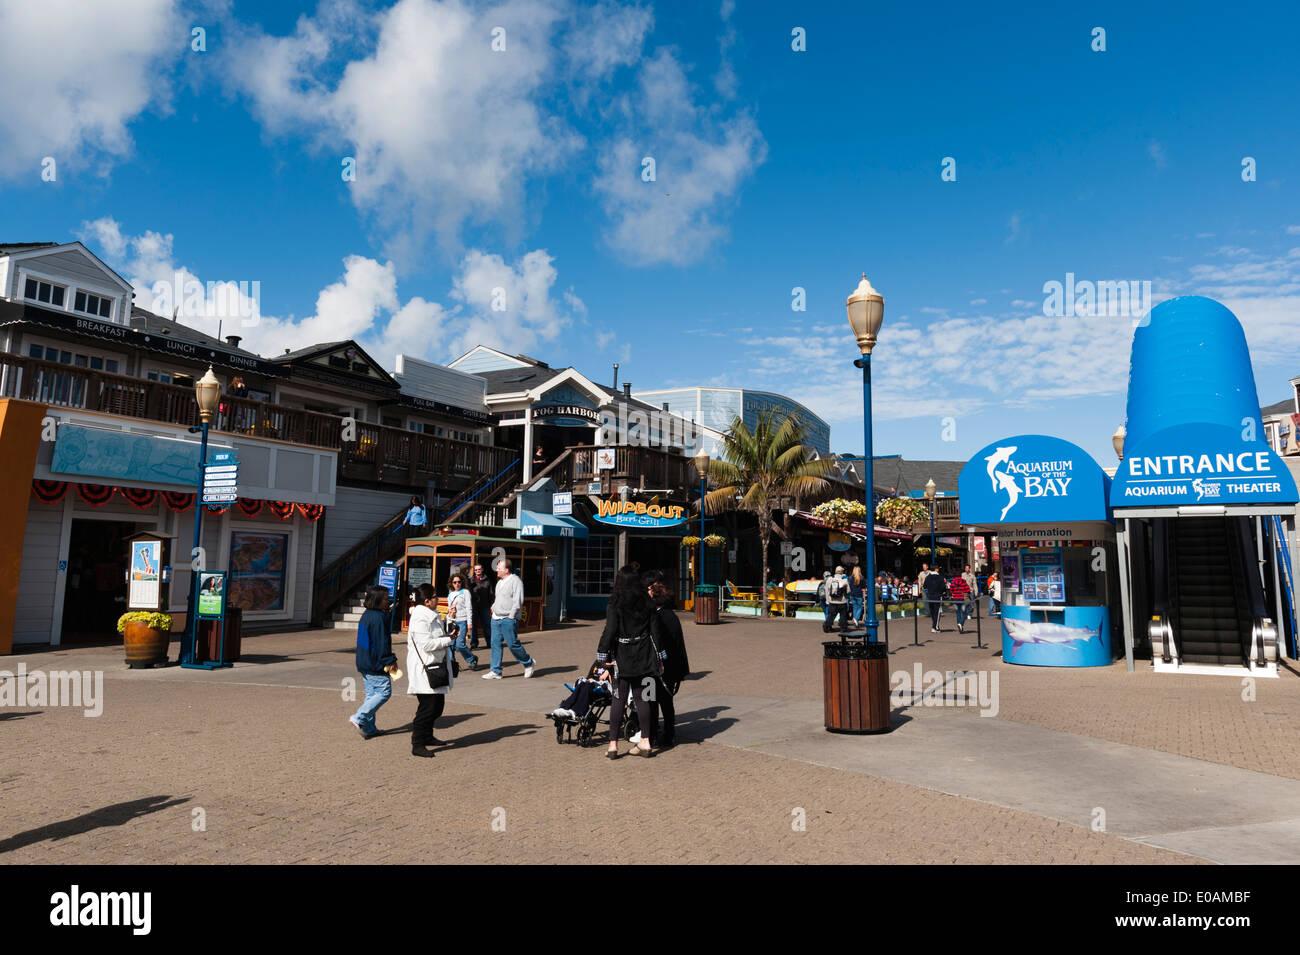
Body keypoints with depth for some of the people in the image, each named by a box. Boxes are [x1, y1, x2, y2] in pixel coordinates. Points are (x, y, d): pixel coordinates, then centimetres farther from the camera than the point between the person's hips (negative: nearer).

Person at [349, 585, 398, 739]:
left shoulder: (366, 615, 13)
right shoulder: (378, 618, -18)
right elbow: (381, 643, -20)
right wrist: (390, 660, -14)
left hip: (364, 663, 10)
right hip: (375, 665, -10)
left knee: (371, 694, 13)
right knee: (384, 692, -4)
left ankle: (368, 729, 15)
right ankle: (359, 718, -9)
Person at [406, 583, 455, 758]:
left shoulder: (431, 616, 13)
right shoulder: (420, 619, -19)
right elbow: (426, 644, -26)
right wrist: (448, 640, -17)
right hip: (424, 670, -10)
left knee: (437, 705, 17)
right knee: (428, 707, -7)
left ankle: (427, 736, 33)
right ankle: (417, 745, 2)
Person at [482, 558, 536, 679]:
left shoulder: (515, 581, -10)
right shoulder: (500, 582, 17)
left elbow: (518, 601, -14)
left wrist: (511, 616, -15)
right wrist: (494, 607, 13)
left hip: (508, 619, -8)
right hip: (496, 618, 8)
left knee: (512, 644, -5)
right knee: (495, 644, 5)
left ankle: (529, 663, 15)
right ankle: (495, 671, 10)